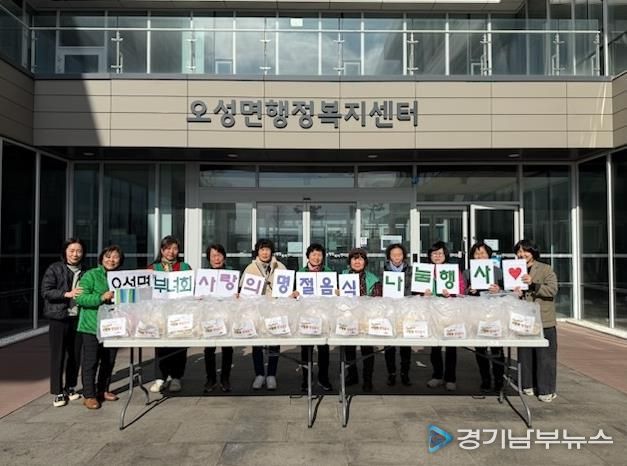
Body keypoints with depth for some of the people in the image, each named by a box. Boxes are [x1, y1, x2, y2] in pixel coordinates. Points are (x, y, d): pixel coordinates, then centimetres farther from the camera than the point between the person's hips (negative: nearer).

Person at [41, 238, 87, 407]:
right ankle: (58, 392, 12)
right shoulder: (54, 269, -3)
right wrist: (67, 294, -20)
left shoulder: (85, 271, 7)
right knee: (58, 355, 1)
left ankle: (70, 387, 26)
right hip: (58, 318, -3)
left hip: (78, 317, 4)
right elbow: (45, 291, -10)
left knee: (75, 355, 10)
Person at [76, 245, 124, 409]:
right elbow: (80, 298, -14)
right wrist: (101, 298, -24)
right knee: (91, 361, 1)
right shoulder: (90, 275, -6)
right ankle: (89, 396, 11)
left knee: (109, 360, 14)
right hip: (92, 326, -5)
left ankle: (103, 390, 30)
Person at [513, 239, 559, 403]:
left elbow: (552, 290, -11)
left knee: (545, 356, -1)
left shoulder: (546, 269, 0)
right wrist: (515, 293, -4)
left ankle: (546, 390, 8)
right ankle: (529, 385, 22)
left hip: (544, 321, -4)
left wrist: (533, 284, -21)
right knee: (526, 355, 10)